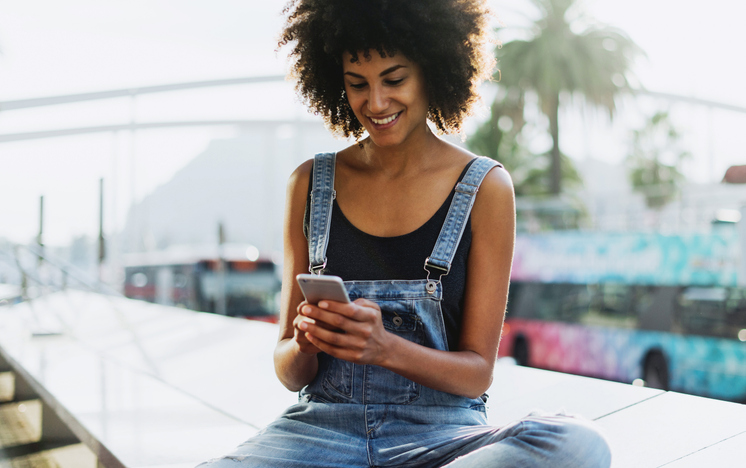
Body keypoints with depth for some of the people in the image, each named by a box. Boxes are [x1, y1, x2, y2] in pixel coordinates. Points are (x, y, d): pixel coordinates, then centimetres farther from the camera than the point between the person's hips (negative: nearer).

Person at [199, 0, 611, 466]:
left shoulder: (485, 187, -1)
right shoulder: (311, 184, 5)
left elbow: (478, 371, -2)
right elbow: (289, 373, 7)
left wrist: (386, 348, -21)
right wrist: (304, 345, -17)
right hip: (323, 424, 0)